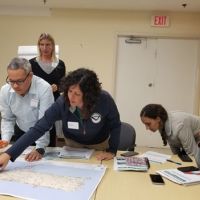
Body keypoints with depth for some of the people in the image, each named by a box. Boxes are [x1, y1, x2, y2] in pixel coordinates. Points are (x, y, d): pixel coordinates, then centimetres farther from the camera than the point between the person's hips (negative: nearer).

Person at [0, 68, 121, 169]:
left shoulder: (104, 100, -37)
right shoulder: (61, 103, -34)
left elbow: (115, 125, -18)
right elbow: (39, 129, -37)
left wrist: (111, 150, -23)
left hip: (100, 144, -1)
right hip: (73, 143, 1)